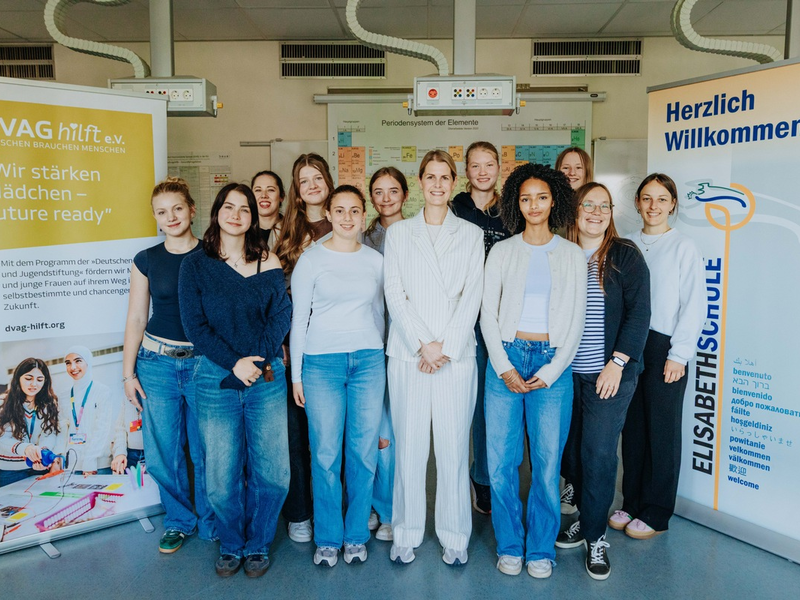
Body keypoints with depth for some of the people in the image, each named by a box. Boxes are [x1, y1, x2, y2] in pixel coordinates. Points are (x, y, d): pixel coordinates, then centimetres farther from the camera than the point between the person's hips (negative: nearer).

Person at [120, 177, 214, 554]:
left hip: (203, 363, -2)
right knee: (163, 452, 7)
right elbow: (136, 319, 7)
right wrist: (128, 372, 4)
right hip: (156, 363, 2)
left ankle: (211, 523, 27)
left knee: (205, 451, 5)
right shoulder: (146, 260, 5)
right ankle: (179, 521, 30)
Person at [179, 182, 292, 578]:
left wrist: (258, 359, -13)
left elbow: (282, 314, -1)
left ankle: (257, 544, 28)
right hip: (215, 379, -1)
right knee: (222, 475, 6)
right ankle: (231, 545, 31)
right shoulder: (195, 265, 2)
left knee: (271, 471, 4)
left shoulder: (267, 262, 5)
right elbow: (194, 325, -4)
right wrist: (234, 363, -14)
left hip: (267, 377, 1)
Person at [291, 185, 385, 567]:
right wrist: (296, 374, 0)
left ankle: (356, 535, 22)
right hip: (322, 362, -2)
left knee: (364, 451, 5)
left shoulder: (376, 261, 9)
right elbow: (298, 319, 2)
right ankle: (328, 539, 19)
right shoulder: (311, 259, 1)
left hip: (368, 360, 2)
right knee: (325, 453, 1)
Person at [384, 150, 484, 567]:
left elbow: (472, 295, 1)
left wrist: (445, 345, -10)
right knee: (408, 446, 4)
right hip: (407, 354, 0)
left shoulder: (471, 234, 10)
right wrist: (421, 344, -9)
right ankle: (406, 535, 19)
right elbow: (394, 294, 1)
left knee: (454, 446, 3)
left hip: (456, 354, 0)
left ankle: (455, 537, 18)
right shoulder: (398, 233, 10)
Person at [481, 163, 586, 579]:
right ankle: (510, 546, 19)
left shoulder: (572, 255, 8)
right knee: (502, 460, 1)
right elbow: (488, 313, 4)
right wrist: (504, 367, -5)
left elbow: (576, 319, 5)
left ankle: (541, 549, 19)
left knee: (547, 462, 1)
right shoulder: (502, 251, 7)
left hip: (552, 362, 0)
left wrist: (552, 370, -4)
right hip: (506, 358, 0)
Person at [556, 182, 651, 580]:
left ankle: (595, 538, 13)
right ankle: (587, 519, 29)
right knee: (573, 449, 9)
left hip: (610, 372, -3)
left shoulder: (624, 254, -1)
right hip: (568, 372, 3)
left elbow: (639, 312, -6)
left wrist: (617, 362, -13)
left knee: (598, 453, -3)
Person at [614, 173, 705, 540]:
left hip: (664, 348, -3)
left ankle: (655, 513, 18)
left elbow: (694, 306, -5)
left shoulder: (684, 248, -2)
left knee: (662, 430, 5)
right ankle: (632, 502, 25)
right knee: (632, 427, 10)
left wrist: (678, 354, -10)